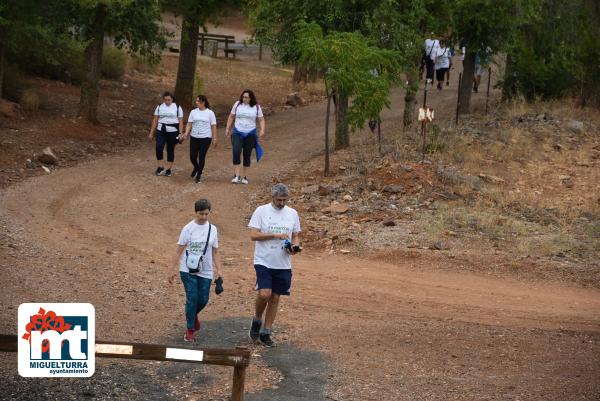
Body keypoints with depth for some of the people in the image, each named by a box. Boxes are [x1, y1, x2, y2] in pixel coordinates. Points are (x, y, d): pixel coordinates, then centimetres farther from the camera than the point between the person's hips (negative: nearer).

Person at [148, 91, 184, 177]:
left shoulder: (177, 108, 2)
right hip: (161, 131, 1)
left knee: (170, 150, 3)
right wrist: (151, 133, 7)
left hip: (172, 132, -1)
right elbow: (155, 121, 10)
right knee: (159, 148, -16)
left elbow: (180, 122, 1)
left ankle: (169, 169, 13)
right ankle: (160, 167, -3)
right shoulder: (159, 107, 8)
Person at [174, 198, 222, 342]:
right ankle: (190, 330, 3)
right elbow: (179, 250, -2)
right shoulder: (188, 228, -4)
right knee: (192, 298, -10)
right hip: (188, 270, -3)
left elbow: (215, 252, 12)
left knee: (203, 299, 3)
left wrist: (218, 270, 5)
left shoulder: (212, 229, 6)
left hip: (205, 271, 3)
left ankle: (193, 316, 36)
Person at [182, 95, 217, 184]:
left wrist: (214, 138, -3)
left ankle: (199, 175, 8)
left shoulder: (210, 113, 0)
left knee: (201, 157, -4)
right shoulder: (193, 112, 6)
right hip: (194, 137, 3)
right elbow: (189, 124, 4)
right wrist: (186, 133, -12)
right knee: (192, 157, 1)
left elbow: (213, 126, 1)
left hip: (205, 138, -3)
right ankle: (196, 168, 33)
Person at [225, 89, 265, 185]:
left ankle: (245, 176, 16)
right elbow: (231, 117, 11)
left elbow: (261, 120, 2)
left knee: (247, 155, 5)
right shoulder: (237, 104, 1)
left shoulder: (256, 107, -1)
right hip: (237, 133, 0)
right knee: (236, 152, -18)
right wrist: (228, 128, 7)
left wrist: (262, 130, -13)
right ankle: (236, 176, -16)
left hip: (250, 134, 0)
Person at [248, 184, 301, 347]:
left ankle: (265, 333, 17)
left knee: (275, 298, 7)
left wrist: (295, 246, -7)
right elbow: (253, 235, -10)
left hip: (283, 264, 4)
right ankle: (257, 321, 11)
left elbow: (296, 235, 15)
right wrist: (276, 235, -18)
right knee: (264, 294, -18)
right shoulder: (261, 211, -4)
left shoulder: (292, 214, 8)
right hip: (264, 261, -4)